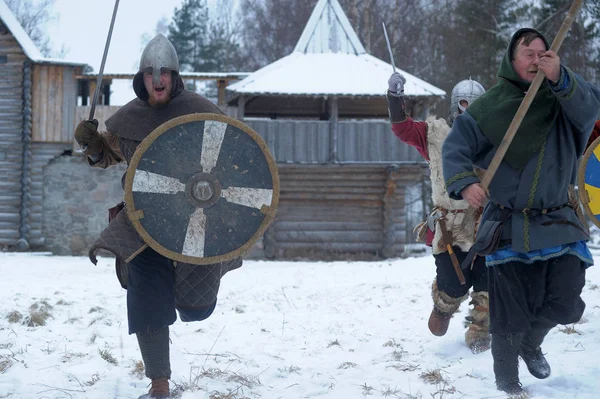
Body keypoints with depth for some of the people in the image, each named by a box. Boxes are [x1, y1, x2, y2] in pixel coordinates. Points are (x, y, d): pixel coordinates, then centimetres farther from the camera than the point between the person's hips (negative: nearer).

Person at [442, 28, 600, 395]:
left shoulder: (564, 97, 2)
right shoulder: (488, 108, -1)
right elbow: (455, 149, -3)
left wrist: (560, 79, -34)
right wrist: (464, 182, -22)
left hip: (560, 226, 2)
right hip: (509, 227, -1)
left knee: (566, 306, -3)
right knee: (509, 314, 2)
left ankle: (531, 343, 31)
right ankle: (507, 382, 25)